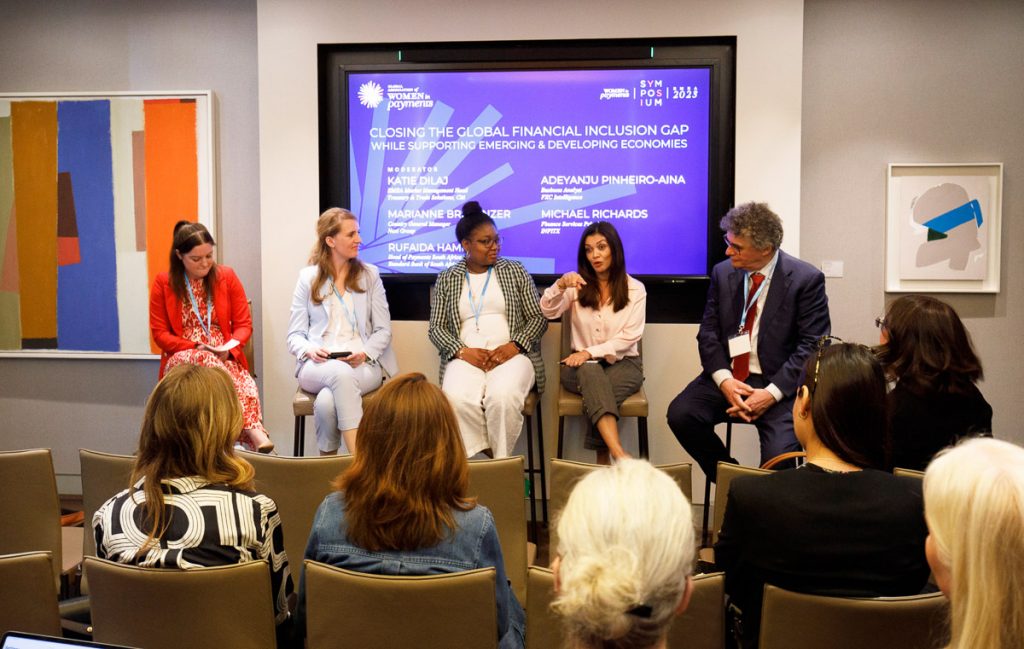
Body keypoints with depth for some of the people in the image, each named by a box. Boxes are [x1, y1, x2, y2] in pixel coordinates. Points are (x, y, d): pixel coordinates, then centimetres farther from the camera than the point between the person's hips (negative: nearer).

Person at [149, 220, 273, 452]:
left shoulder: (227, 276, 6)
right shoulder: (163, 283, 3)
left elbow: (244, 324, 7)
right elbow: (160, 333, 2)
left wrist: (230, 348, -15)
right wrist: (196, 348, -14)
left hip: (225, 358, 2)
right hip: (183, 359, -2)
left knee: (248, 386, -35)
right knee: (205, 361, -40)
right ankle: (252, 428, -49)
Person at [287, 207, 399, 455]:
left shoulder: (370, 275, 13)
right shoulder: (307, 277, 11)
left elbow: (383, 331, 7)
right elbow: (295, 335, 8)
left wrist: (365, 353, -13)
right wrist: (309, 350, -15)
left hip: (363, 365, 0)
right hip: (317, 367, 0)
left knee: (327, 401, -35)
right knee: (341, 372, -39)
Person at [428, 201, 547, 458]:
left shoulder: (515, 271, 12)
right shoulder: (446, 279, 13)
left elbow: (538, 317, 8)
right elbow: (436, 328, 9)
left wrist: (514, 345, -10)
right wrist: (463, 351, -10)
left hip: (510, 355, 0)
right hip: (466, 358, 1)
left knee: (503, 397, -35)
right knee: (457, 400, -34)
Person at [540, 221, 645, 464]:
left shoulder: (635, 289, 4)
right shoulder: (578, 285, 10)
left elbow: (629, 337, -6)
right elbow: (548, 312, -5)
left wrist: (590, 352, -17)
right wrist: (560, 286, -26)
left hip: (622, 363, -1)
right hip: (582, 365, 1)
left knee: (597, 392, -36)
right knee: (590, 372, -37)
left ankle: (602, 463, -28)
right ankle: (619, 455, -51)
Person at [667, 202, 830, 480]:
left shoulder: (806, 279, -8)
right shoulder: (722, 273, 5)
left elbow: (813, 346, -10)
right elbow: (708, 332, 5)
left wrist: (771, 393, -20)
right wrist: (724, 380, -14)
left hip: (779, 384, -4)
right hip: (728, 377, 4)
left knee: (779, 455, -27)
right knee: (680, 414, -22)